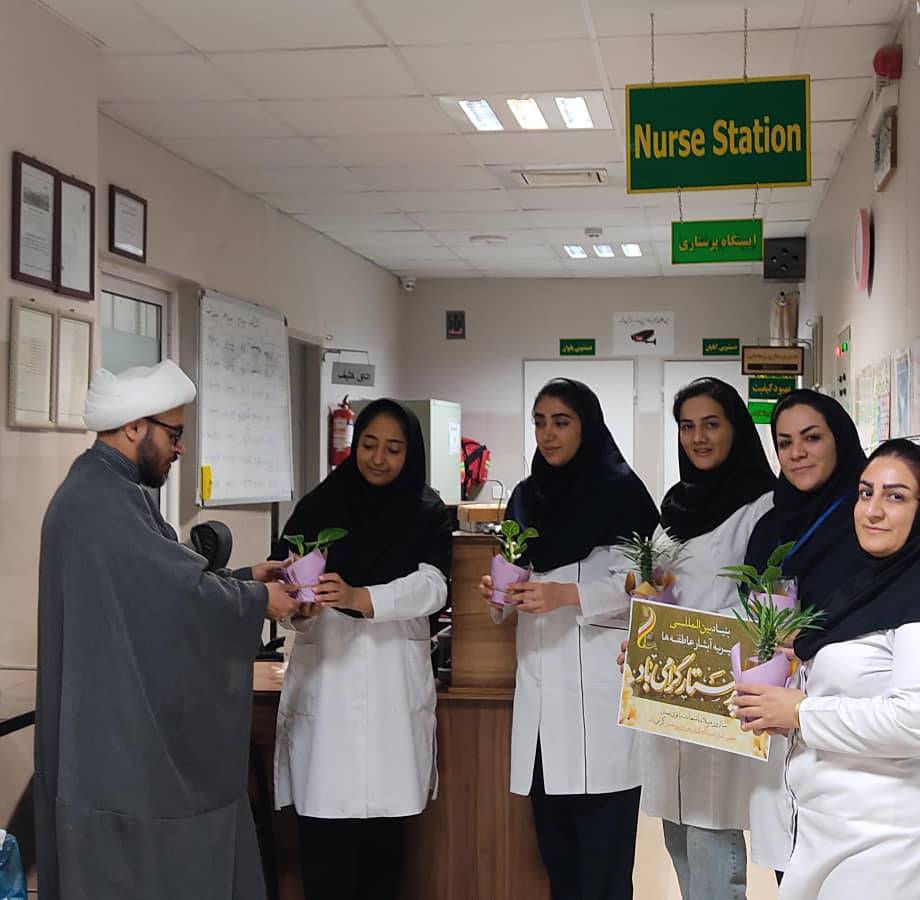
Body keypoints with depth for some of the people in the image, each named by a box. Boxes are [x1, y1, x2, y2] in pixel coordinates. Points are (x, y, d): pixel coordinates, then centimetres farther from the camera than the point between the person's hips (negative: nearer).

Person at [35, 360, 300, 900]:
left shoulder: (112, 491, 14)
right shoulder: (97, 500, -21)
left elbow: (163, 582, 18)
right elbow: (182, 590, -23)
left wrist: (245, 577, 11)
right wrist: (259, 601, -8)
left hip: (134, 721, 11)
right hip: (118, 729, -11)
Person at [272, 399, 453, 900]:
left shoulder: (427, 515, 7)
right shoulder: (318, 506, 8)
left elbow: (430, 588, -9)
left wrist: (358, 597, -26)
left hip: (394, 682, 0)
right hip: (324, 678, 0)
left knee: (384, 831, 3)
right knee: (324, 836, -4)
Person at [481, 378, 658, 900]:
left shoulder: (620, 490, -3)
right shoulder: (526, 497, 16)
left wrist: (570, 594, -17)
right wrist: (501, 594, 3)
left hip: (600, 685, -6)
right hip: (541, 679, 6)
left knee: (602, 846, -5)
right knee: (555, 841, 9)